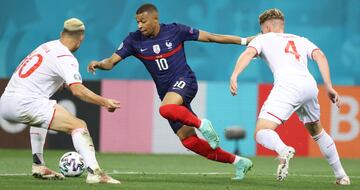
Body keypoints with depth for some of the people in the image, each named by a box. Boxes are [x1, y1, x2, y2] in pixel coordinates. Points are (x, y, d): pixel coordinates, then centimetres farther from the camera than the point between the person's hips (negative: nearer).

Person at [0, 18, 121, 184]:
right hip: (25, 103, -9)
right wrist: (104, 102, -14)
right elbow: (77, 90, -19)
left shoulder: (47, 46, 19)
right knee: (78, 125, -11)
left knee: (40, 114, 40)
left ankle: (38, 166, 34)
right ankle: (94, 172, -27)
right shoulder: (66, 57, -6)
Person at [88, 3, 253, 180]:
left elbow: (209, 37, -1)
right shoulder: (134, 40, 1)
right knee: (188, 140, -2)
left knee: (166, 109, -38)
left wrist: (244, 41, 0)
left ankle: (201, 124, -13)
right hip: (166, 92, 5)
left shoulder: (175, 31, -6)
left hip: (183, 80, -5)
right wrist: (98, 64, -27)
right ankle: (238, 162, 9)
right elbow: (112, 61, -3)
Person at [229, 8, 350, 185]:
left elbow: (248, 53, 2)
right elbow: (320, 56, 15)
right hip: (310, 84, 5)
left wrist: (234, 75, -13)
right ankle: (341, 175, 29)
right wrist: (329, 86, 9)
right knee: (317, 131, 30)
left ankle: (284, 151, -43)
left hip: (287, 84, -5)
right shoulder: (301, 40, 33)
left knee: (262, 133, -9)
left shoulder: (263, 39, 23)